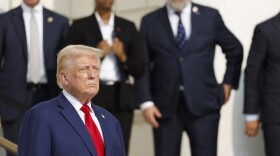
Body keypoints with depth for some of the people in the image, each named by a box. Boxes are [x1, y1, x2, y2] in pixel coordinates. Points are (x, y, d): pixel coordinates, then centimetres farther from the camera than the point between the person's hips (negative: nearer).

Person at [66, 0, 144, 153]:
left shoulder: (128, 27, 14)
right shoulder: (80, 26, 8)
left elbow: (139, 70, 11)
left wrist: (123, 56, -6)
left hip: (121, 98, 2)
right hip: (91, 98, -2)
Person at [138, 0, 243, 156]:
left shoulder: (210, 16, 5)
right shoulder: (150, 21, 5)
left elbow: (235, 50, 18)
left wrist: (228, 83, 12)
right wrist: (146, 102, -4)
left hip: (203, 104, 0)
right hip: (165, 107, 0)